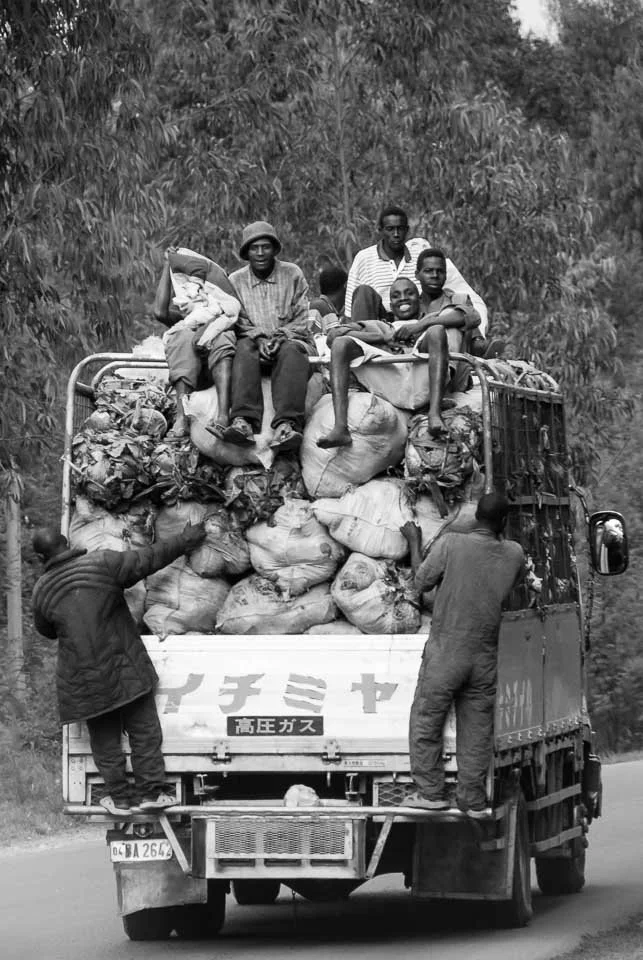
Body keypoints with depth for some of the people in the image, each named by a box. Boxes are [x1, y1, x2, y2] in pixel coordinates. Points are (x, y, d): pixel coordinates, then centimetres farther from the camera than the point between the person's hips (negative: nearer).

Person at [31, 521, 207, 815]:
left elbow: (46, 630, 14)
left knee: (105, 741, 14)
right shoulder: (102, 564, -10)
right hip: (125, 668, -1)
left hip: (83, 678, 1)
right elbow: (149, 559, -5)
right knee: (144, 731, 10)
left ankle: (120, 799, 19)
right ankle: (150, 792, 8)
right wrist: (186, 540, 7)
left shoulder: (42, 592, -3)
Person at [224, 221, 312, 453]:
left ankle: (287, 424, -57)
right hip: (254, 340, 1)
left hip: (291, 339, -1)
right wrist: (259, 338, -13)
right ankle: (244, 420, -53)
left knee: (291, 352, -36)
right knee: (245, 348, -34)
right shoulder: (236, 281, 13)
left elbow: (303, 321, 5)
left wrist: (280, 337, -13)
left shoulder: (293, 274, 9)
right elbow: (237, 322, 7)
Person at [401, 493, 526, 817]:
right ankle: (473, 799, 11)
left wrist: (414, 542, 14)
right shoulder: (513, 554, -4)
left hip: (446, 651, -3)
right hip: (485, 657, 3)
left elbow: (422, 581, -1)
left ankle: (431, 792, 8)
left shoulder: (450, 544, -13)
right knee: (477, 728, 10)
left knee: (426, 721, 8)